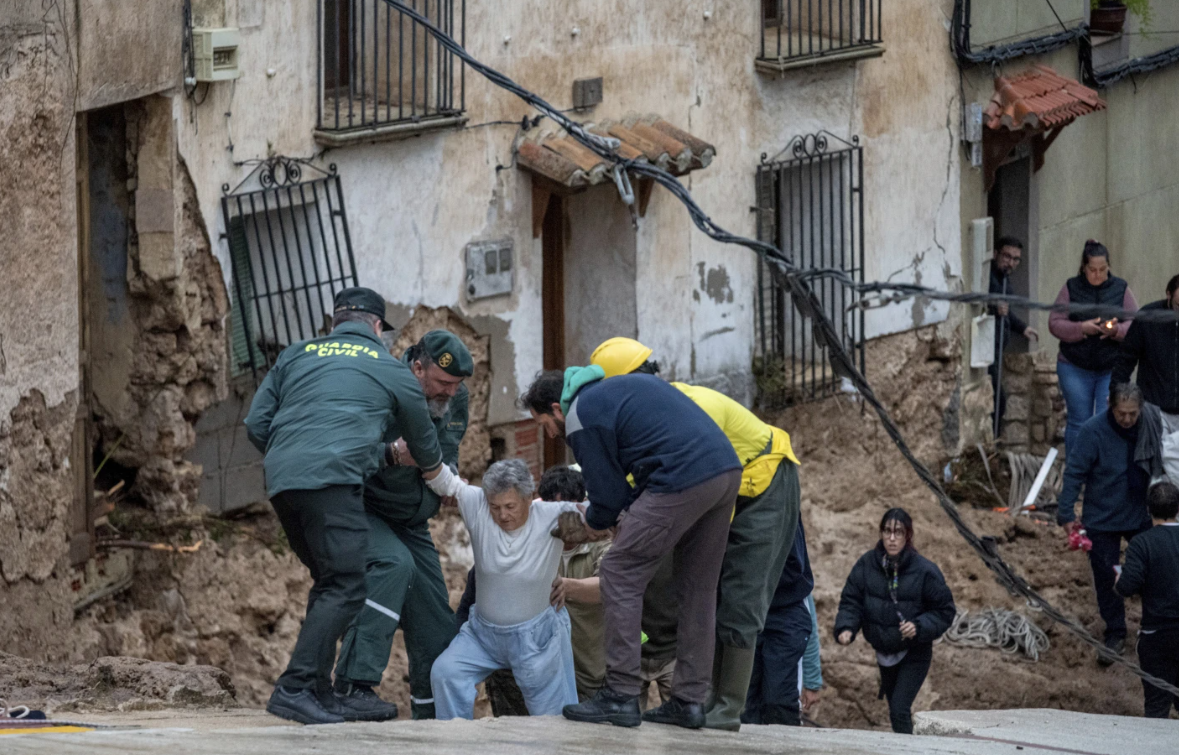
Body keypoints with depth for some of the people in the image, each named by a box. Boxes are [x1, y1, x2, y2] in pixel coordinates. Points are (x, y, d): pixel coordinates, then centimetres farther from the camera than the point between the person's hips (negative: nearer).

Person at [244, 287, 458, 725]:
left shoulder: (296, 356, 25)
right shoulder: (391, 369, 18)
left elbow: (256, 425, 19)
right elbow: (424, 444, 32)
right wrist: (438, 474, 54)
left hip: (281, 481, 6)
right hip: (333, 479, -6)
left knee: (330, 584, 15)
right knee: (345, 588, -8)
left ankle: (320, 695, 11)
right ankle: (294, 689, -22)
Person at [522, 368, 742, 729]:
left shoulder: (581, 418, 2)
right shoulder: (621, 385, 28)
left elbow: (607, 498, 4)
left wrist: (590, 521, 27)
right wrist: (630, 515, 28)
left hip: (683, 481, -9)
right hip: (728, 470, 9)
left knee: (620, 575, 1)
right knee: (697, 589, 16)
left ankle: (621, 696, -1)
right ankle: (690, 700, 17)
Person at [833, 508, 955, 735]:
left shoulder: (924, 570, -15)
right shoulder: (867, 564, -7)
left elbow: (944, 611, -8)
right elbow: (851, 602, -2)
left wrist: (920, 627, -25)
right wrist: (846, 628, -21)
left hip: (914, 654, -4)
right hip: (884, 654, 4)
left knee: (900, 710, -17)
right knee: (895, 709, 17)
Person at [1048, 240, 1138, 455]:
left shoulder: (1121, 288, 5)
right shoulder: (1071, 288, 2)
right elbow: (1054, 324, -2)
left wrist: (1117, 330, -19)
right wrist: (1082, 328, -18)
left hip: (1111, 369, 0)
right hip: (1076, 368, 0)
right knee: (1078, 422, 4)